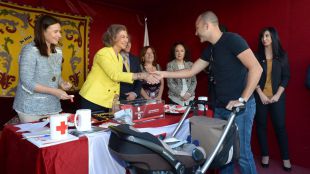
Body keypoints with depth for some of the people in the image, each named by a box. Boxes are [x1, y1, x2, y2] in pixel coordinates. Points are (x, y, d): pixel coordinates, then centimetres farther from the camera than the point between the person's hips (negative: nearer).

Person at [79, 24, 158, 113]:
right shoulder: (103, 53, -15)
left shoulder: (120, 57, 10)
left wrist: (116, 95, -2)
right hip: (92, 100, -7)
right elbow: (115, 75, -28)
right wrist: (142, 75, -32)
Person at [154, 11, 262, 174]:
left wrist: (242, 99, -21)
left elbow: (256, 68, -20)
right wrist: (164, 74, 13)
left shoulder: (232, 40, -13)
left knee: (242, 153, 0)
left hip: (240, 107, -8)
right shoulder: (210, 50, 12)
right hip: (220, 107, 8)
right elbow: (191, 71, 17)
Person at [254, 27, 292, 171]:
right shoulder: (257, 56, 4)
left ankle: (285, 158, 17)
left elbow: (286, 77, 2)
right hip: (260, 96, 1)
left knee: (280, 126, 2)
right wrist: (261, 94, -9)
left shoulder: (282, 56, 4)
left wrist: (277, 95, -8)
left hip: (277, 97, 0)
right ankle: (265, 155, 19)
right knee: (261, 125, 5)